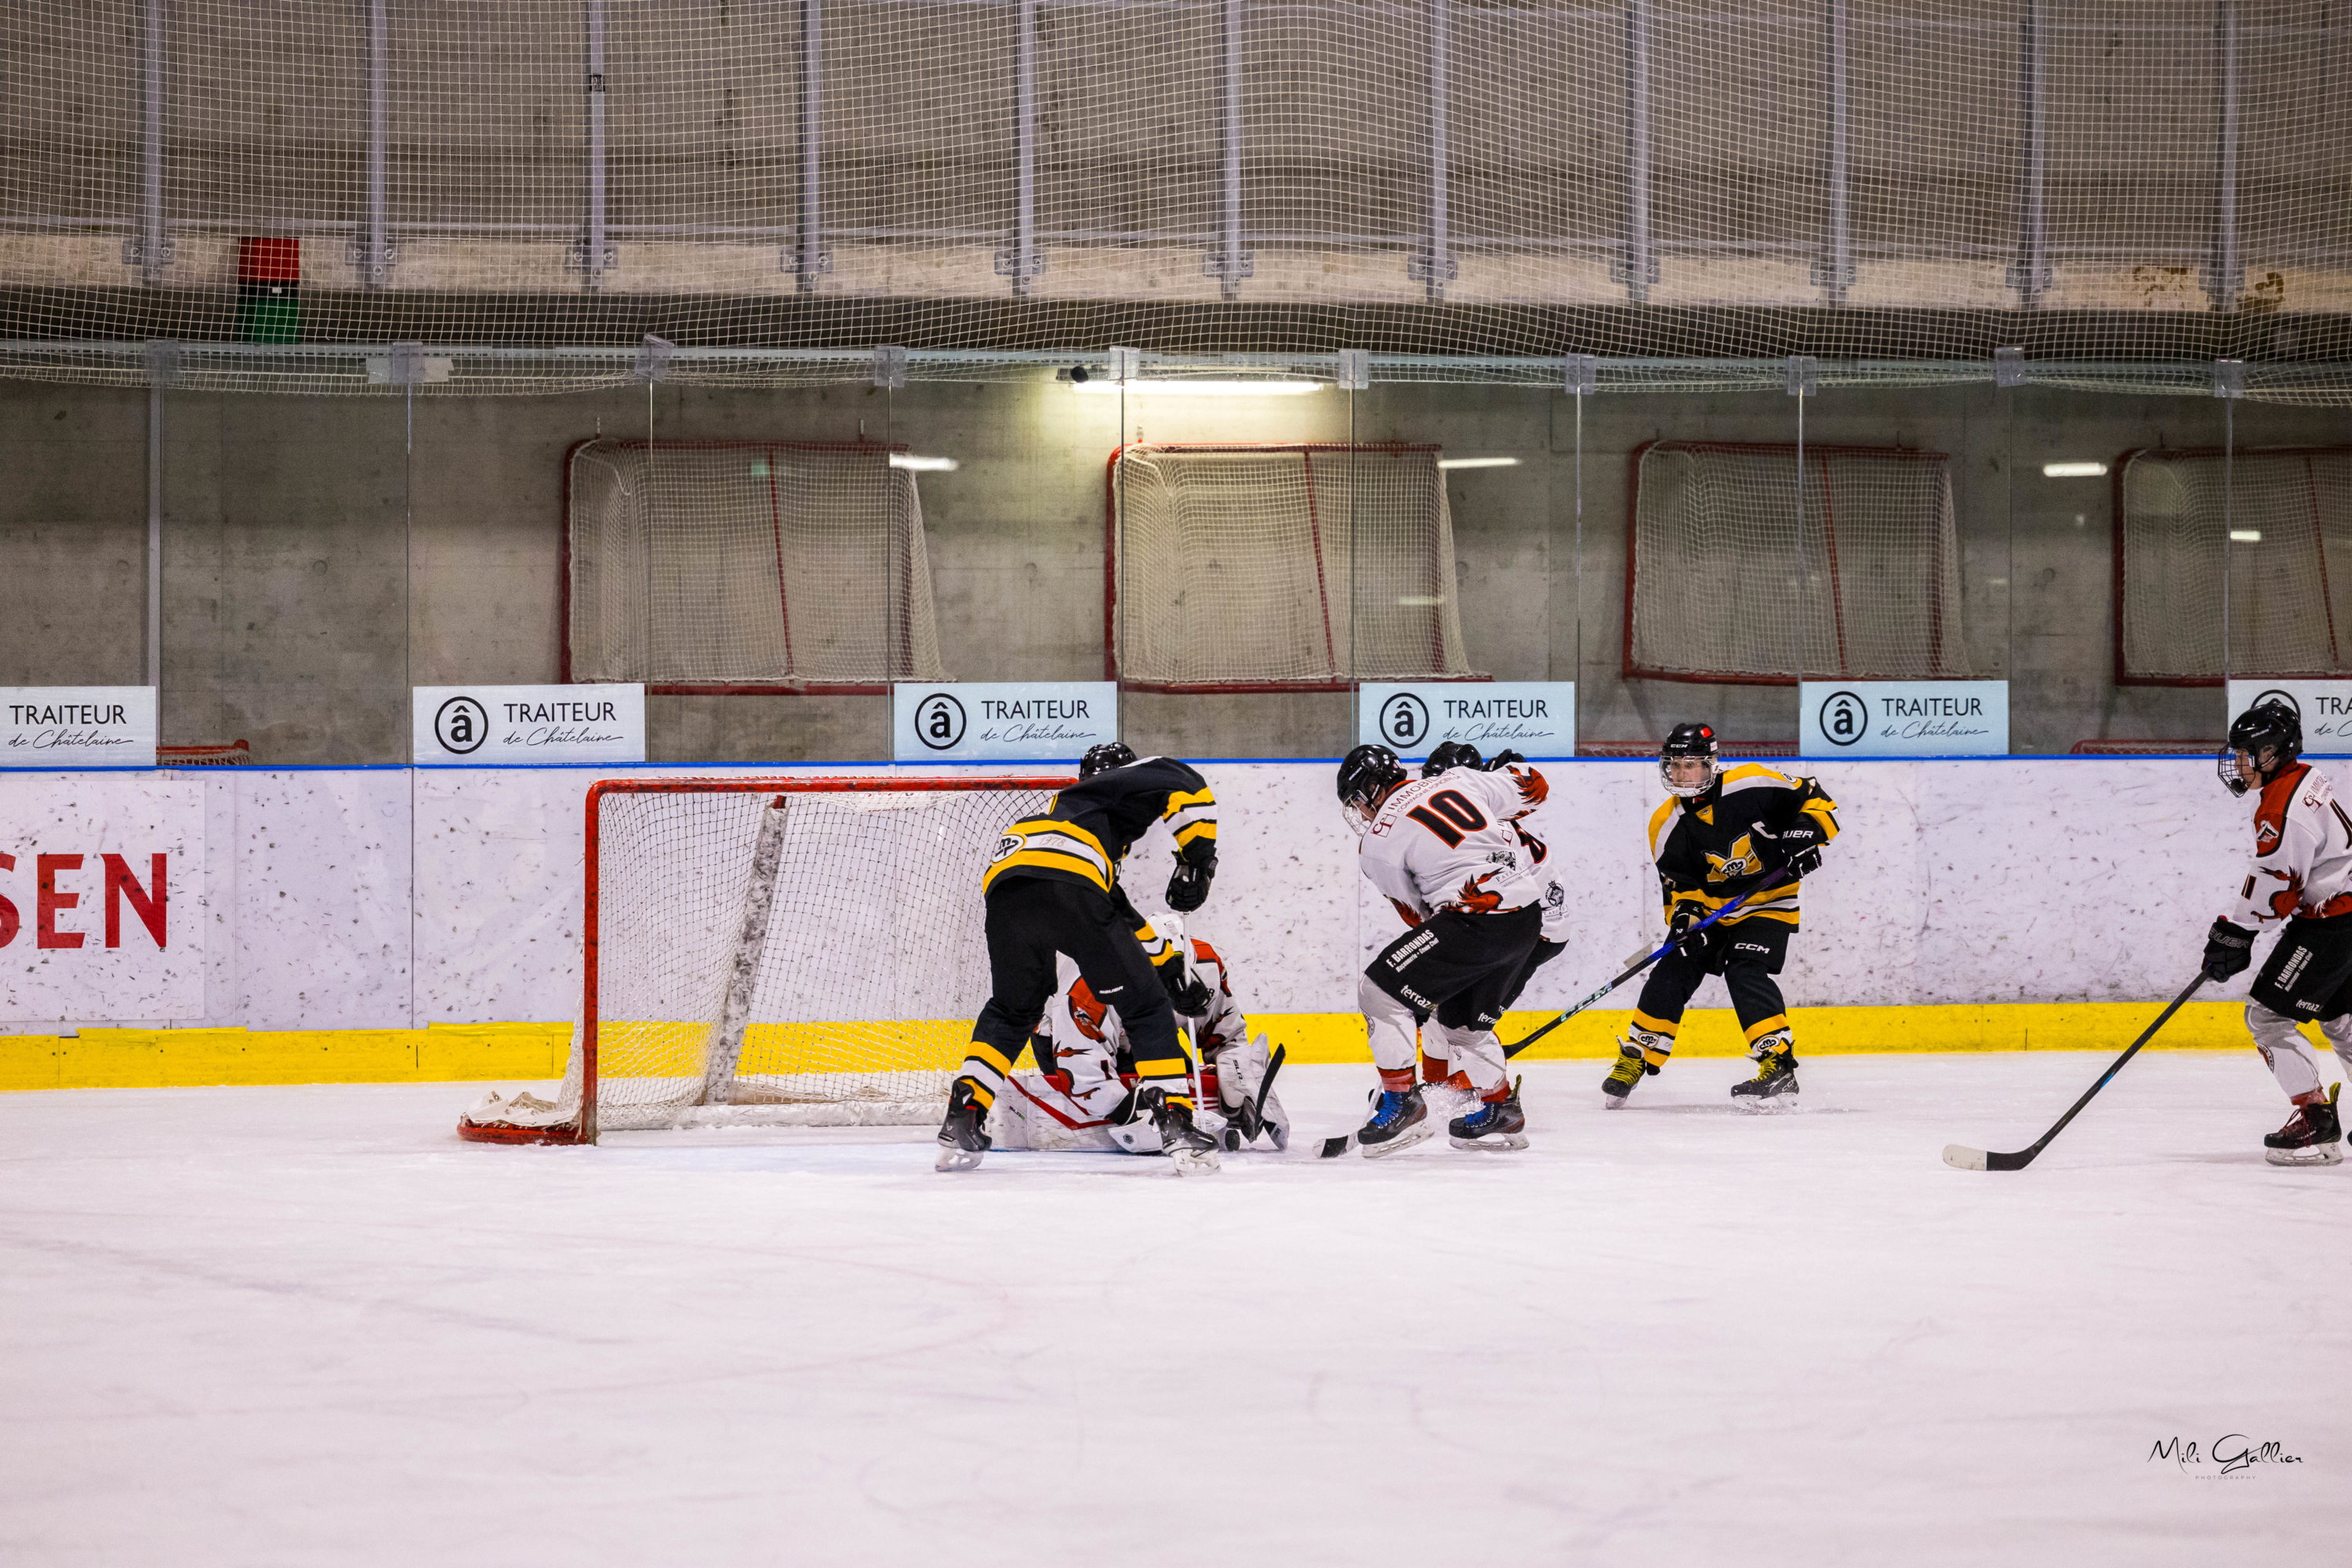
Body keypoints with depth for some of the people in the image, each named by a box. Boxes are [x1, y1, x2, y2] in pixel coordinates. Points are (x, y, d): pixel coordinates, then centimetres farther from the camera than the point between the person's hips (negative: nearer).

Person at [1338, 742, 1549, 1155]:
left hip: (1476, 918, -8)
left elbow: (1417, 913, 5)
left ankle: (1402, 1101, 0)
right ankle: (1501, 1110, 32)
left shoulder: (1379, 841, 0)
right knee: (1462, 1017, 25)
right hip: (1529, 917, 8)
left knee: (1380, 991, 1)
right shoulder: (1457, 781, 14)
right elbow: (1533, 788, 23)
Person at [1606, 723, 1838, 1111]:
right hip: (1710, 908, 5)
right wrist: (1684, 911, -23)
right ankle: (1634, 1061, 10)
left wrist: (1805, 833, -25)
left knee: (1745, 974, -23)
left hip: (1767, 903, -5)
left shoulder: (1752, 785, -18)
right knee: (1672, 971, -3)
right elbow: (1678, 880, -4)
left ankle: (1780, 1068, -25)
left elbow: (1813, 800, -9)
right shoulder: (1667, 825, -6)